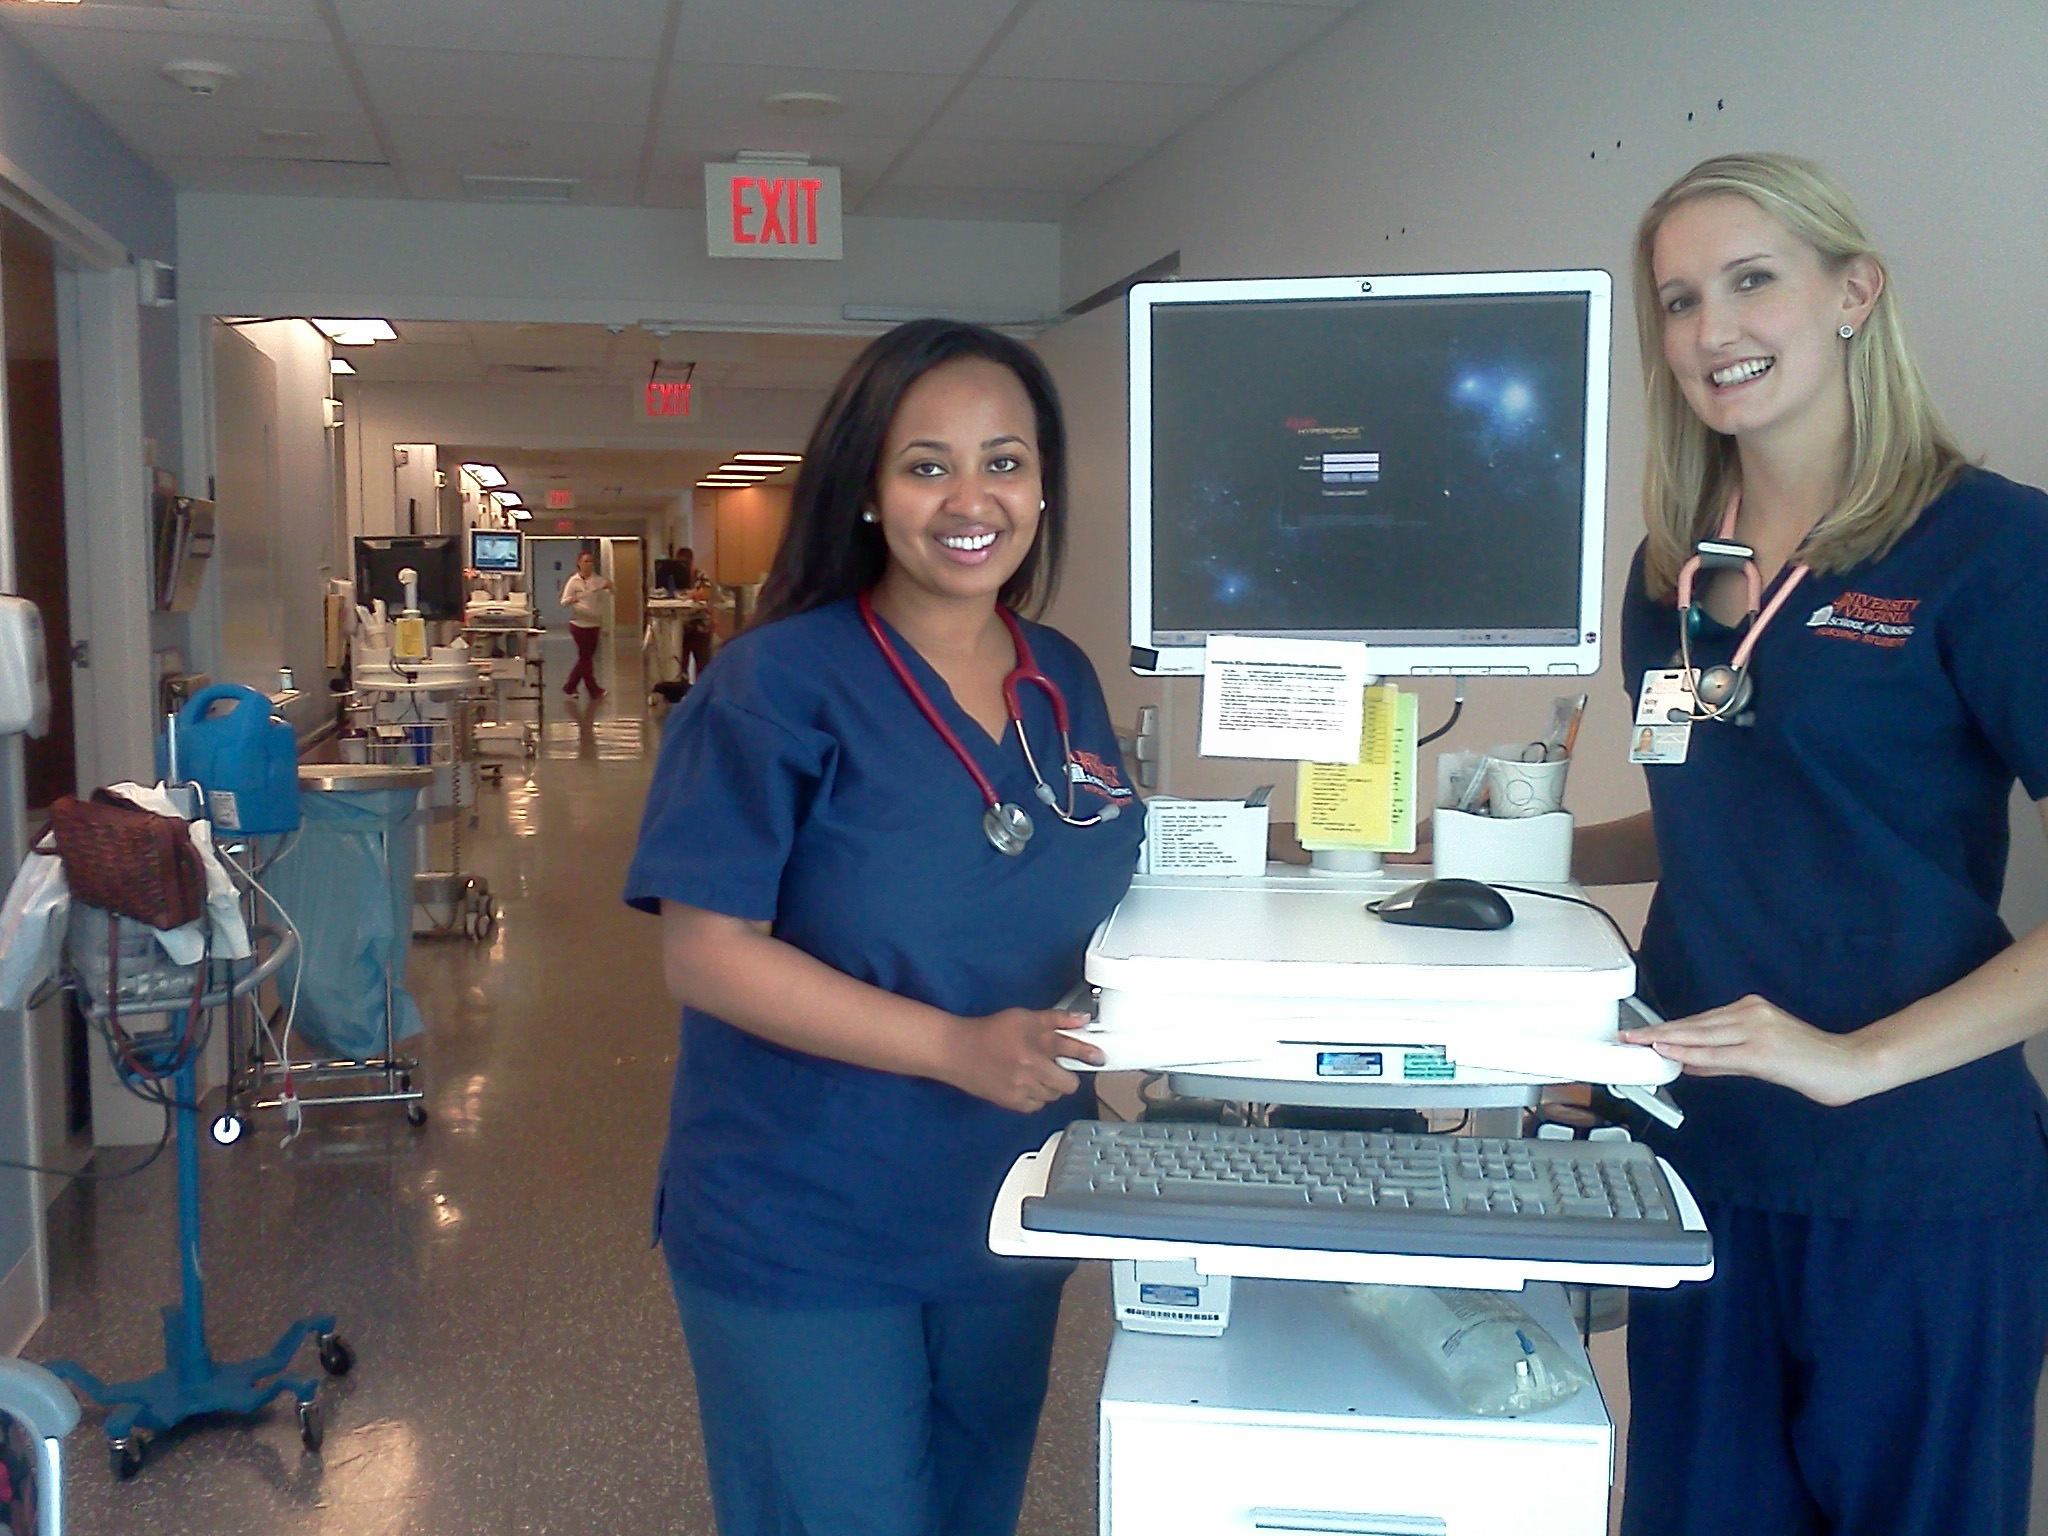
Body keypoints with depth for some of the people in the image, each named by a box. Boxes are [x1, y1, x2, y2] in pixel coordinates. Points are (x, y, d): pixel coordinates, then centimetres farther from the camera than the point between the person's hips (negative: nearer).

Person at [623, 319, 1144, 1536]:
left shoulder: (1066, 683, 3)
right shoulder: (779, 684, -16)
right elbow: (709, 953, -19)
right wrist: (956, 1048, -27)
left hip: (1008, 1218, 6)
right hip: (806, 1238, -6)